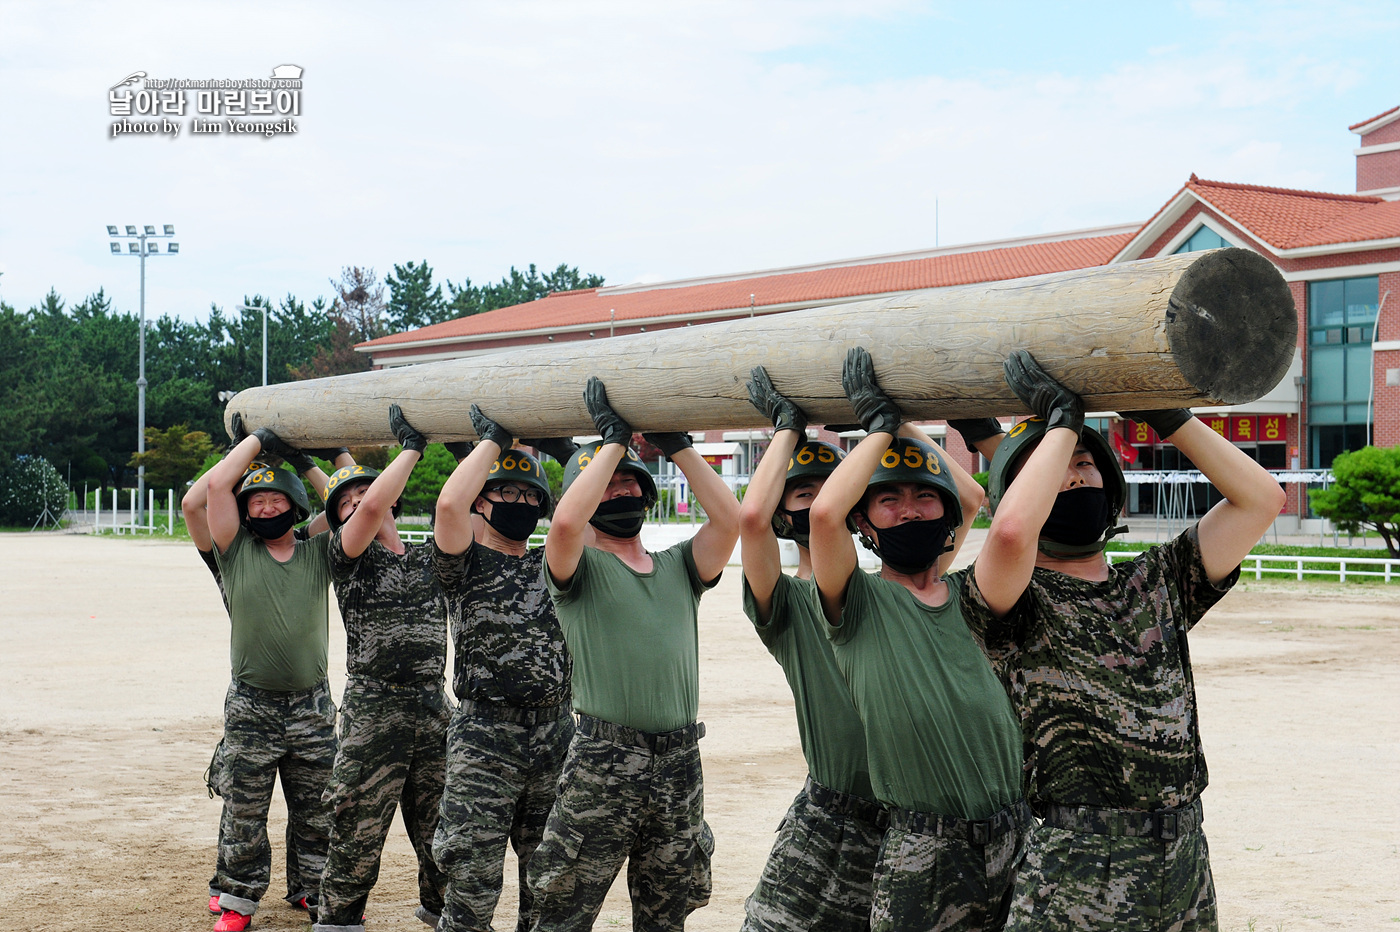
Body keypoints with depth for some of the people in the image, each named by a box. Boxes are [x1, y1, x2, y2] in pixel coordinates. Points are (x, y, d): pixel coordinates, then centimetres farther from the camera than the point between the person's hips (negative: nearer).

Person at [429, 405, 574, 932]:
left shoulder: (551, 566, 15)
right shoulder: (466, 564, 0)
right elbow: (449, 503, -19)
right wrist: (492, 440, -8)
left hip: (556, 736, 5)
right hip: (486, 739, -5)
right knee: (472, 889, -3)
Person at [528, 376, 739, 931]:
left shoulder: (679, 566, 14)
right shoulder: (580, 569, 1)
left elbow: (728, 517, -3)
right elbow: (565, 522, -21)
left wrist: (676, 445, -2)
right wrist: (614, 439, -13)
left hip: (680, 762, 4)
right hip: (602, 762, -4)